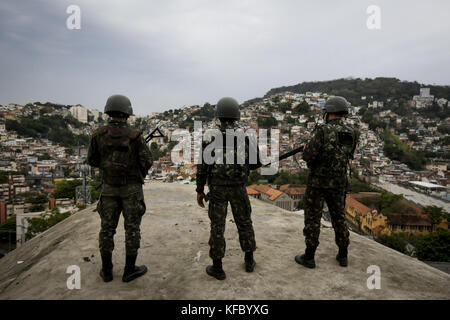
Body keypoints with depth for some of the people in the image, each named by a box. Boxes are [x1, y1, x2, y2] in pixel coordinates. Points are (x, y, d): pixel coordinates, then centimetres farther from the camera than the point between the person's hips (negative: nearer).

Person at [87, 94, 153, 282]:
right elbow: (147, 162, -12)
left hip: (109, 187, 3)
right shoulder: (134, 136, -15)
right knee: (132, 228, 6)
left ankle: (107, 270, 22)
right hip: (131, 188, -3)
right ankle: (130, 270, 14)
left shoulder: (98, 135, -5)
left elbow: (92, 160, 4)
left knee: (107, 227, 13)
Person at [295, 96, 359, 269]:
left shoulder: (323, 131, -19)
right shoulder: (352, 133, 1)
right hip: (339, 183, 5)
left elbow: (308, 156, -19)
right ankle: (343, 255, 28)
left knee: (312, 218, 5)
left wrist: (306, 148, 3)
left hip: (318, 182, -5)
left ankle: (309, 257, 15)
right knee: (339, 217, 18)